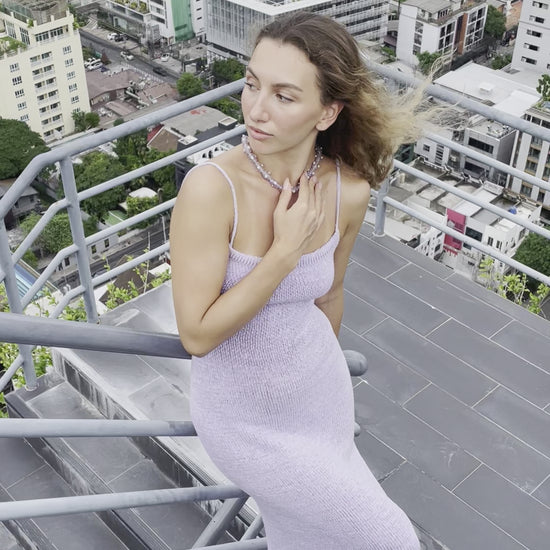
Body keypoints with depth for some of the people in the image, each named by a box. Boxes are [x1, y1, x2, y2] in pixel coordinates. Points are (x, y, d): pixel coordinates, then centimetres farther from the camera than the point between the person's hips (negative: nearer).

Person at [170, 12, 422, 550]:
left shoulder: (348, 191, -15)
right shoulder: (211, 187, -30)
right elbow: (197, 334, -25)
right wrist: (286, 250, -29)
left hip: (320, 392, 4)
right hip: (243, 413, -4)